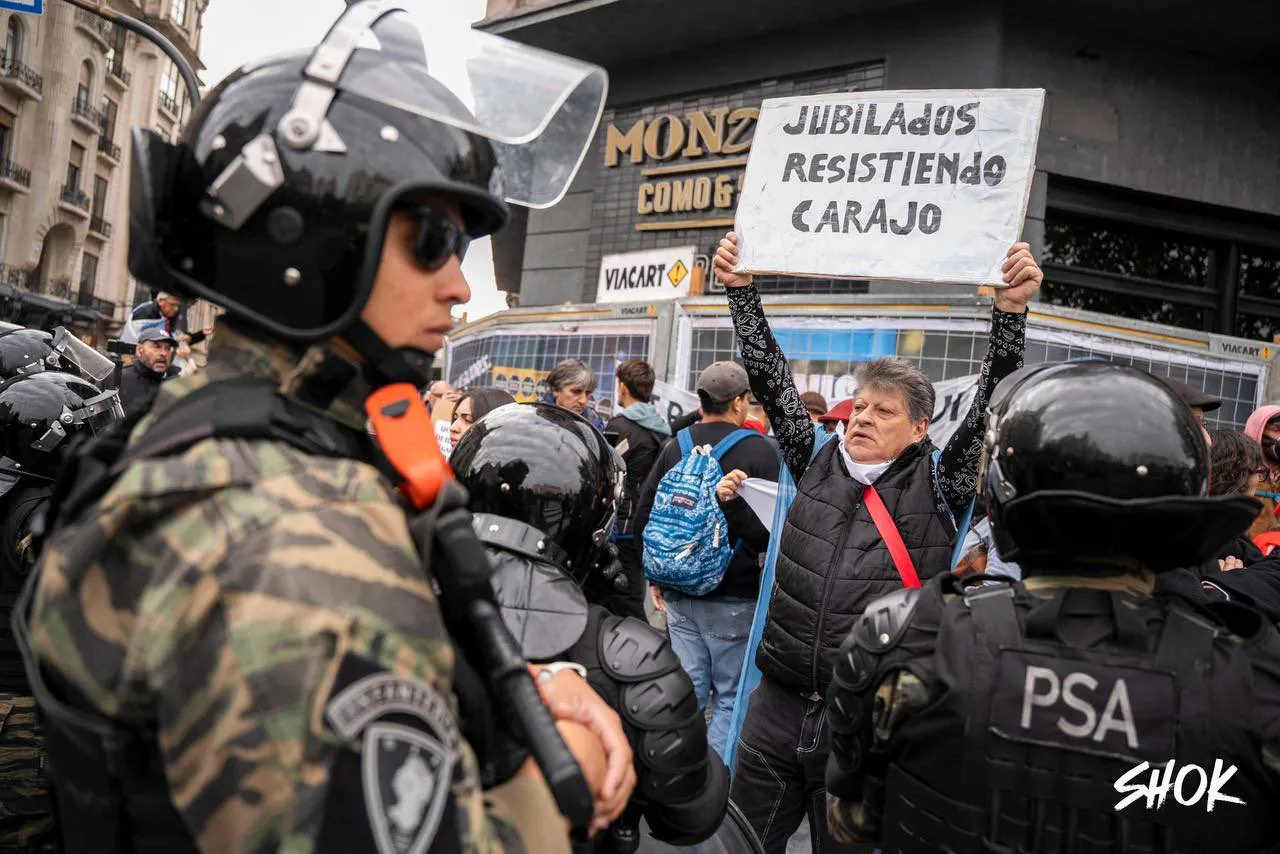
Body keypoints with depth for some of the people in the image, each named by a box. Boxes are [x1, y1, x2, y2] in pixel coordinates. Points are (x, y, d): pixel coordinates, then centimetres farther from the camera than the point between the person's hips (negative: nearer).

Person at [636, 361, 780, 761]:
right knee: (731, 695, 5)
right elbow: (769, 531, -16)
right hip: (733, 594, -5)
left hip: (678, 591, 5)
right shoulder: (759, 450, -10)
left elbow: (644, 515, 8)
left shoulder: (675, 445, 5)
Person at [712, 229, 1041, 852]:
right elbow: (770, 379, 4)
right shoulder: (816, 462, 5)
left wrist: (1010, 311, -20)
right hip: (777, 707, 3)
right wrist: (741, 290, 0)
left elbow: (991, 405, -11)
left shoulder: (938, 486, -2)